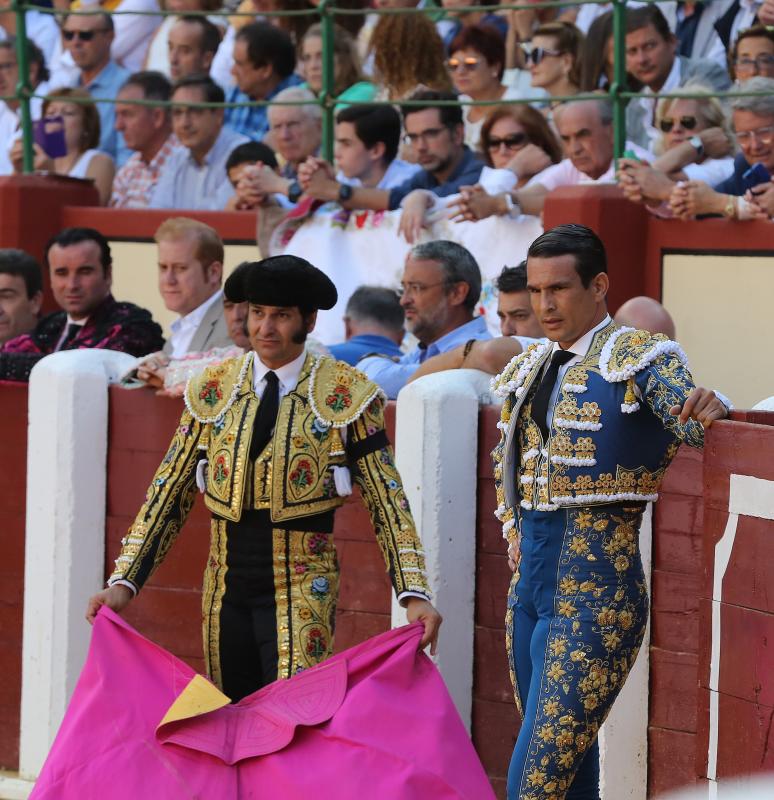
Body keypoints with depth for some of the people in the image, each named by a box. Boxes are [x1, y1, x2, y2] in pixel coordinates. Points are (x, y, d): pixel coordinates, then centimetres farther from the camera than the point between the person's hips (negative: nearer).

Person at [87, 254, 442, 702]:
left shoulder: (346, 396, -3)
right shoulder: (212, 390, 7)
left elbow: (388, 502, -4)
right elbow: (169, 495, 8)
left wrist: (414, 594, -15)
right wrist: (124, 583, 0)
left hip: (301, 597, -4)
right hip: (226, 594, 4)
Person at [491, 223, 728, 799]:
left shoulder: (638, 357, -7)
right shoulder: (531, 369, 15)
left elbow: (694, 425, -21)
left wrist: (710, 407, -43)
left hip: (595, 588, -8)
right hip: (530, 582, 8)